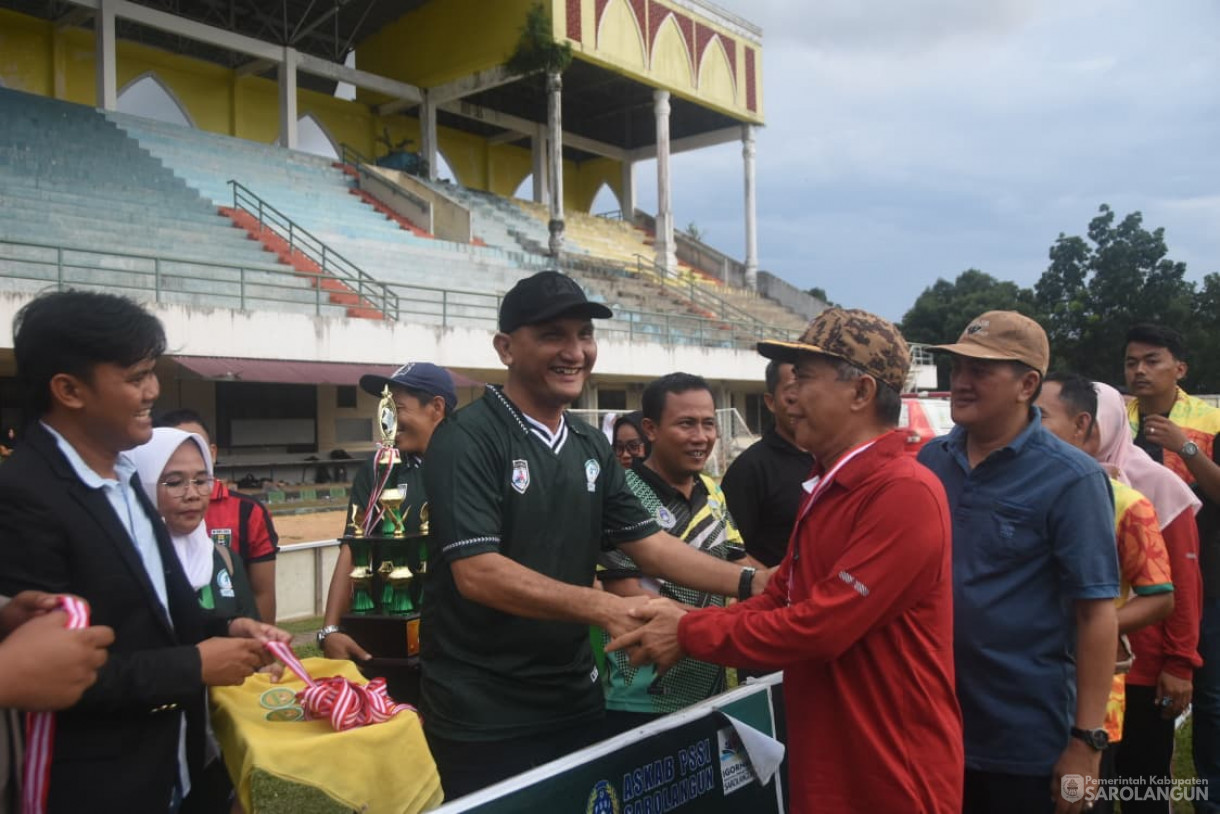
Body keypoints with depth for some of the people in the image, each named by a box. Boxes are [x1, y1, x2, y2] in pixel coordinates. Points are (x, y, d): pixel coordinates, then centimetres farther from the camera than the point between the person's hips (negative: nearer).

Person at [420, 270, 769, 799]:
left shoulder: (592, 447, 7)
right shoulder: (467, 439, -15)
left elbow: (648, 543, 7)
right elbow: (478, 573, -24)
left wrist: (748, 583, -4)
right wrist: (604, 607, -30)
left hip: (575, 698, 7)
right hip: (485, 712, -6)